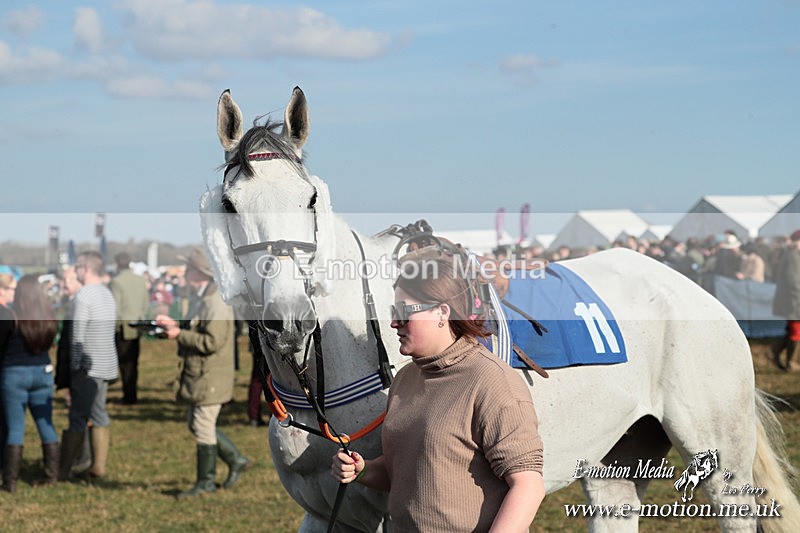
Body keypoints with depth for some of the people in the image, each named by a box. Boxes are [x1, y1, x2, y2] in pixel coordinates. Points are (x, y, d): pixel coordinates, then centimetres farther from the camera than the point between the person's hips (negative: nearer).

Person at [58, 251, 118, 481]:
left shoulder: (84, 296, -13)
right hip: (107, 365, 9)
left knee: (77, 419, -7)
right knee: (99, 415, 12)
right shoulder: (108, 294, 14)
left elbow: (77, 335, -15)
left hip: (88, 367, -9)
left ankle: (63, 471, -6)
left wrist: (74, 366, -12)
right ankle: (99, 466, 14)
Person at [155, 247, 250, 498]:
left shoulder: (216, 304, -20)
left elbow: (212, 342, -26)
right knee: (197, 425, 16)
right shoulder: (199, 300, 13)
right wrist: (174, 324, 9)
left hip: (210, 377, -10)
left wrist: (180, 334, -21)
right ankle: (236, 460, 26)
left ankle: (205, 482, 7)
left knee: (203, 427, -3)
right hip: (198, 375, 10)